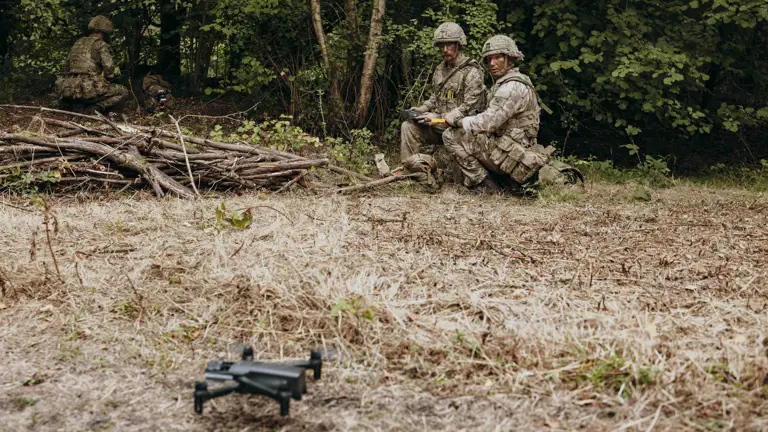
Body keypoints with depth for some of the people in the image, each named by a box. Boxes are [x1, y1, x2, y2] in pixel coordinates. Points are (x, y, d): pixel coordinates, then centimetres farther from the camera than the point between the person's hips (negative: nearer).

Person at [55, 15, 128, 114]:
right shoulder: (101, 44, 1)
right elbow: (109, 66, -12)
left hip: (68, 91, 7)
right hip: (89, 90, -7)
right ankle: (94, 108, -9)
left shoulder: (78, 43, 23)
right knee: (123, 92, 8)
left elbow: (65, 68, 27)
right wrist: (107, 80, 8)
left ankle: (75, 105, 9)